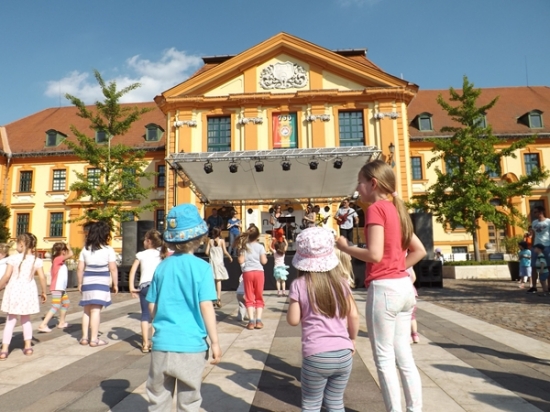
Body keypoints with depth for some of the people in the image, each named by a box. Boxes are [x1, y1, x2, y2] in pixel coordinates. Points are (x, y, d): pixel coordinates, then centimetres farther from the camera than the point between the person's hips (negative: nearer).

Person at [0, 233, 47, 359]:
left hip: (14, 290, -2)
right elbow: (42, 278, -3)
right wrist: (43, 292, 8)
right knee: (26, 319, 18)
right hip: (28, 291, 2)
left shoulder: (13, 258, -8)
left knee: (11, 320, 8)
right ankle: (28, 346, 20)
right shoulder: (36, 260, -2)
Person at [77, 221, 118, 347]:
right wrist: (115, 284, 0)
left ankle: (85, 337, 20)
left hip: (87, 282, 4)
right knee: (96, 310, -3)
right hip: (101, 283, -4)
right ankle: (94, 339, 0)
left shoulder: (85, 249, 5)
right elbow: (113, 269, -8)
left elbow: (80, 268, 4)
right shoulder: (108, 250, -7)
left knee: (87, 310, 15)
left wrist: (80, 283, 14)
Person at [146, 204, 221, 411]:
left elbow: (152, 306, 7)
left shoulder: (162, 266, 1)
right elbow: (206, 307, -14)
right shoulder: (201, 267, -11)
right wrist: (215, 341, -6)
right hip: (191, 344, -3)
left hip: (162, 342, 4)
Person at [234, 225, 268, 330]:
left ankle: (251, 321, 0)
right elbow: (264, 261, -7)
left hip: (247, 272, 1)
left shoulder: (244, 246, 2)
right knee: (259, 297, 9)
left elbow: (241, 261, -4)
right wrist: (266, 258, 13)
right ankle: (258, 321, 3)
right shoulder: (260, 246, -2)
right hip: (259, 272, 0)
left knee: (249, 298, 6)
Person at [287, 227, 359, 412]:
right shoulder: (340, 281, 2)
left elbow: (293, 320, -3)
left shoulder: (299, 285, -7)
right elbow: (354, 316, 4)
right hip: (343, 354, 4)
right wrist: (352, 340, 19)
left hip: (316, 356, -3)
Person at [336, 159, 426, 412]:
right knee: (403, 354, 15)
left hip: (384, 288, -9)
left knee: (384, 358, 4)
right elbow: (419, 250, 17)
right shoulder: (396, 210, 14)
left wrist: (345, 247, -7)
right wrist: (398, 267, 12)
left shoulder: (376, 208, -11)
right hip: (404, 286, 9)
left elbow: (375, 255, -21)